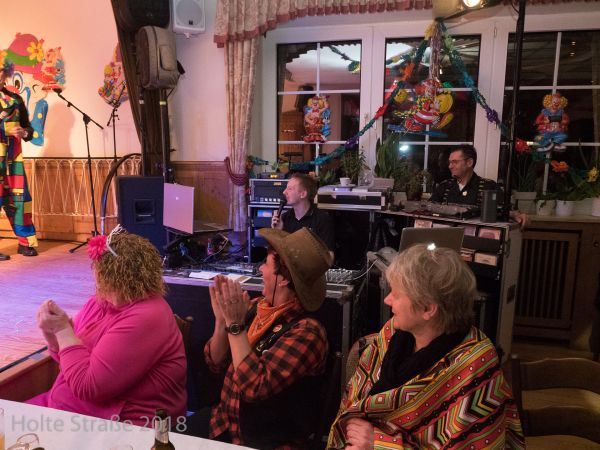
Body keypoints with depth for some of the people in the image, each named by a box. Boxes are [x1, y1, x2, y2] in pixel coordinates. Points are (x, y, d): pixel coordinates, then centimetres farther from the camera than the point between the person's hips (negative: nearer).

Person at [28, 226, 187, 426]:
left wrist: (63, 329, -16)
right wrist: (51, 332, -4)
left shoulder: (144, 319, -26)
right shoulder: (100, 301, 2)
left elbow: (86, 386, -24)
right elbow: (70, 358, 16)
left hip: (118, 428, -8)